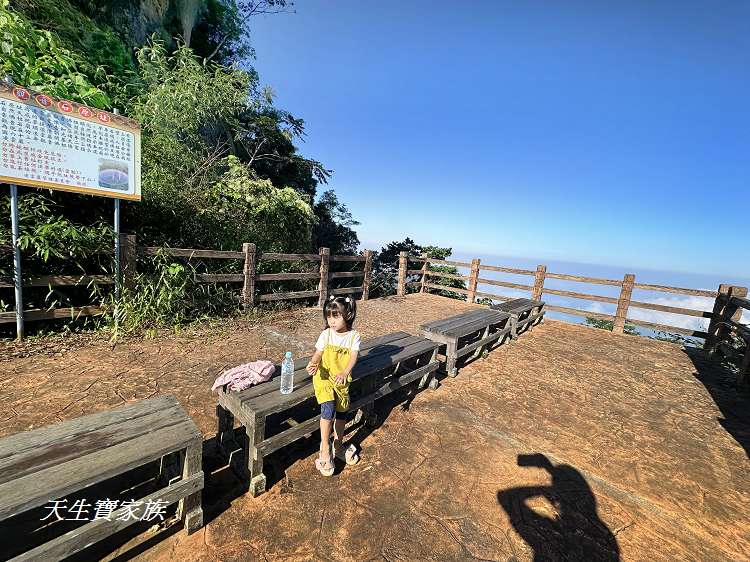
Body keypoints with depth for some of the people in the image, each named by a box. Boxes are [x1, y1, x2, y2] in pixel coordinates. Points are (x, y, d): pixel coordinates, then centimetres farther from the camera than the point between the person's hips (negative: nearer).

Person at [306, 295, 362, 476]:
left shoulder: (354, 336, -7)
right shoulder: (326, 334, -5)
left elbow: (353, 357, -16)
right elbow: (318, 354, -7)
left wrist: (344, 373, -33)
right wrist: (313, 364, -30)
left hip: (341, 380, 2)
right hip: (324, 377, -2)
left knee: (342, 412, 7)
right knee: (328, 408, -21)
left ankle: (338, 445, 33)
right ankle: (325, 448, -3)